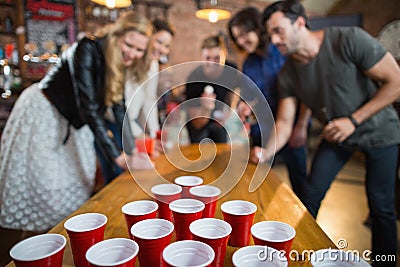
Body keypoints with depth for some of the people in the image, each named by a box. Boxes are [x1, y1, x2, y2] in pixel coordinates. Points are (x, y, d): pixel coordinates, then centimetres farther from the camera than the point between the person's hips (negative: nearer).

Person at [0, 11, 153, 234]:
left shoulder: (119, 62, -7)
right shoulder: (88, 50, -30)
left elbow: (119, 106, -5)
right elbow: (88, 106, -36)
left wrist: (131, 149, -11)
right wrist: (115, 152, -38)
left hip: (73, 120, 8)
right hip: (43, 113, -7)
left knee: (79, 178, 13)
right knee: (43, 178, 1)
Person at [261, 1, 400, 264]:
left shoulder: (349, 40, -25)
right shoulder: (288, 74, -11)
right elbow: (284, 121, -10)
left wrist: (353, 120, -25)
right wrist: (267, 152, -28)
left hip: (378, 131, -3)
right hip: (336, 135, 4)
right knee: (310, 196, 6)